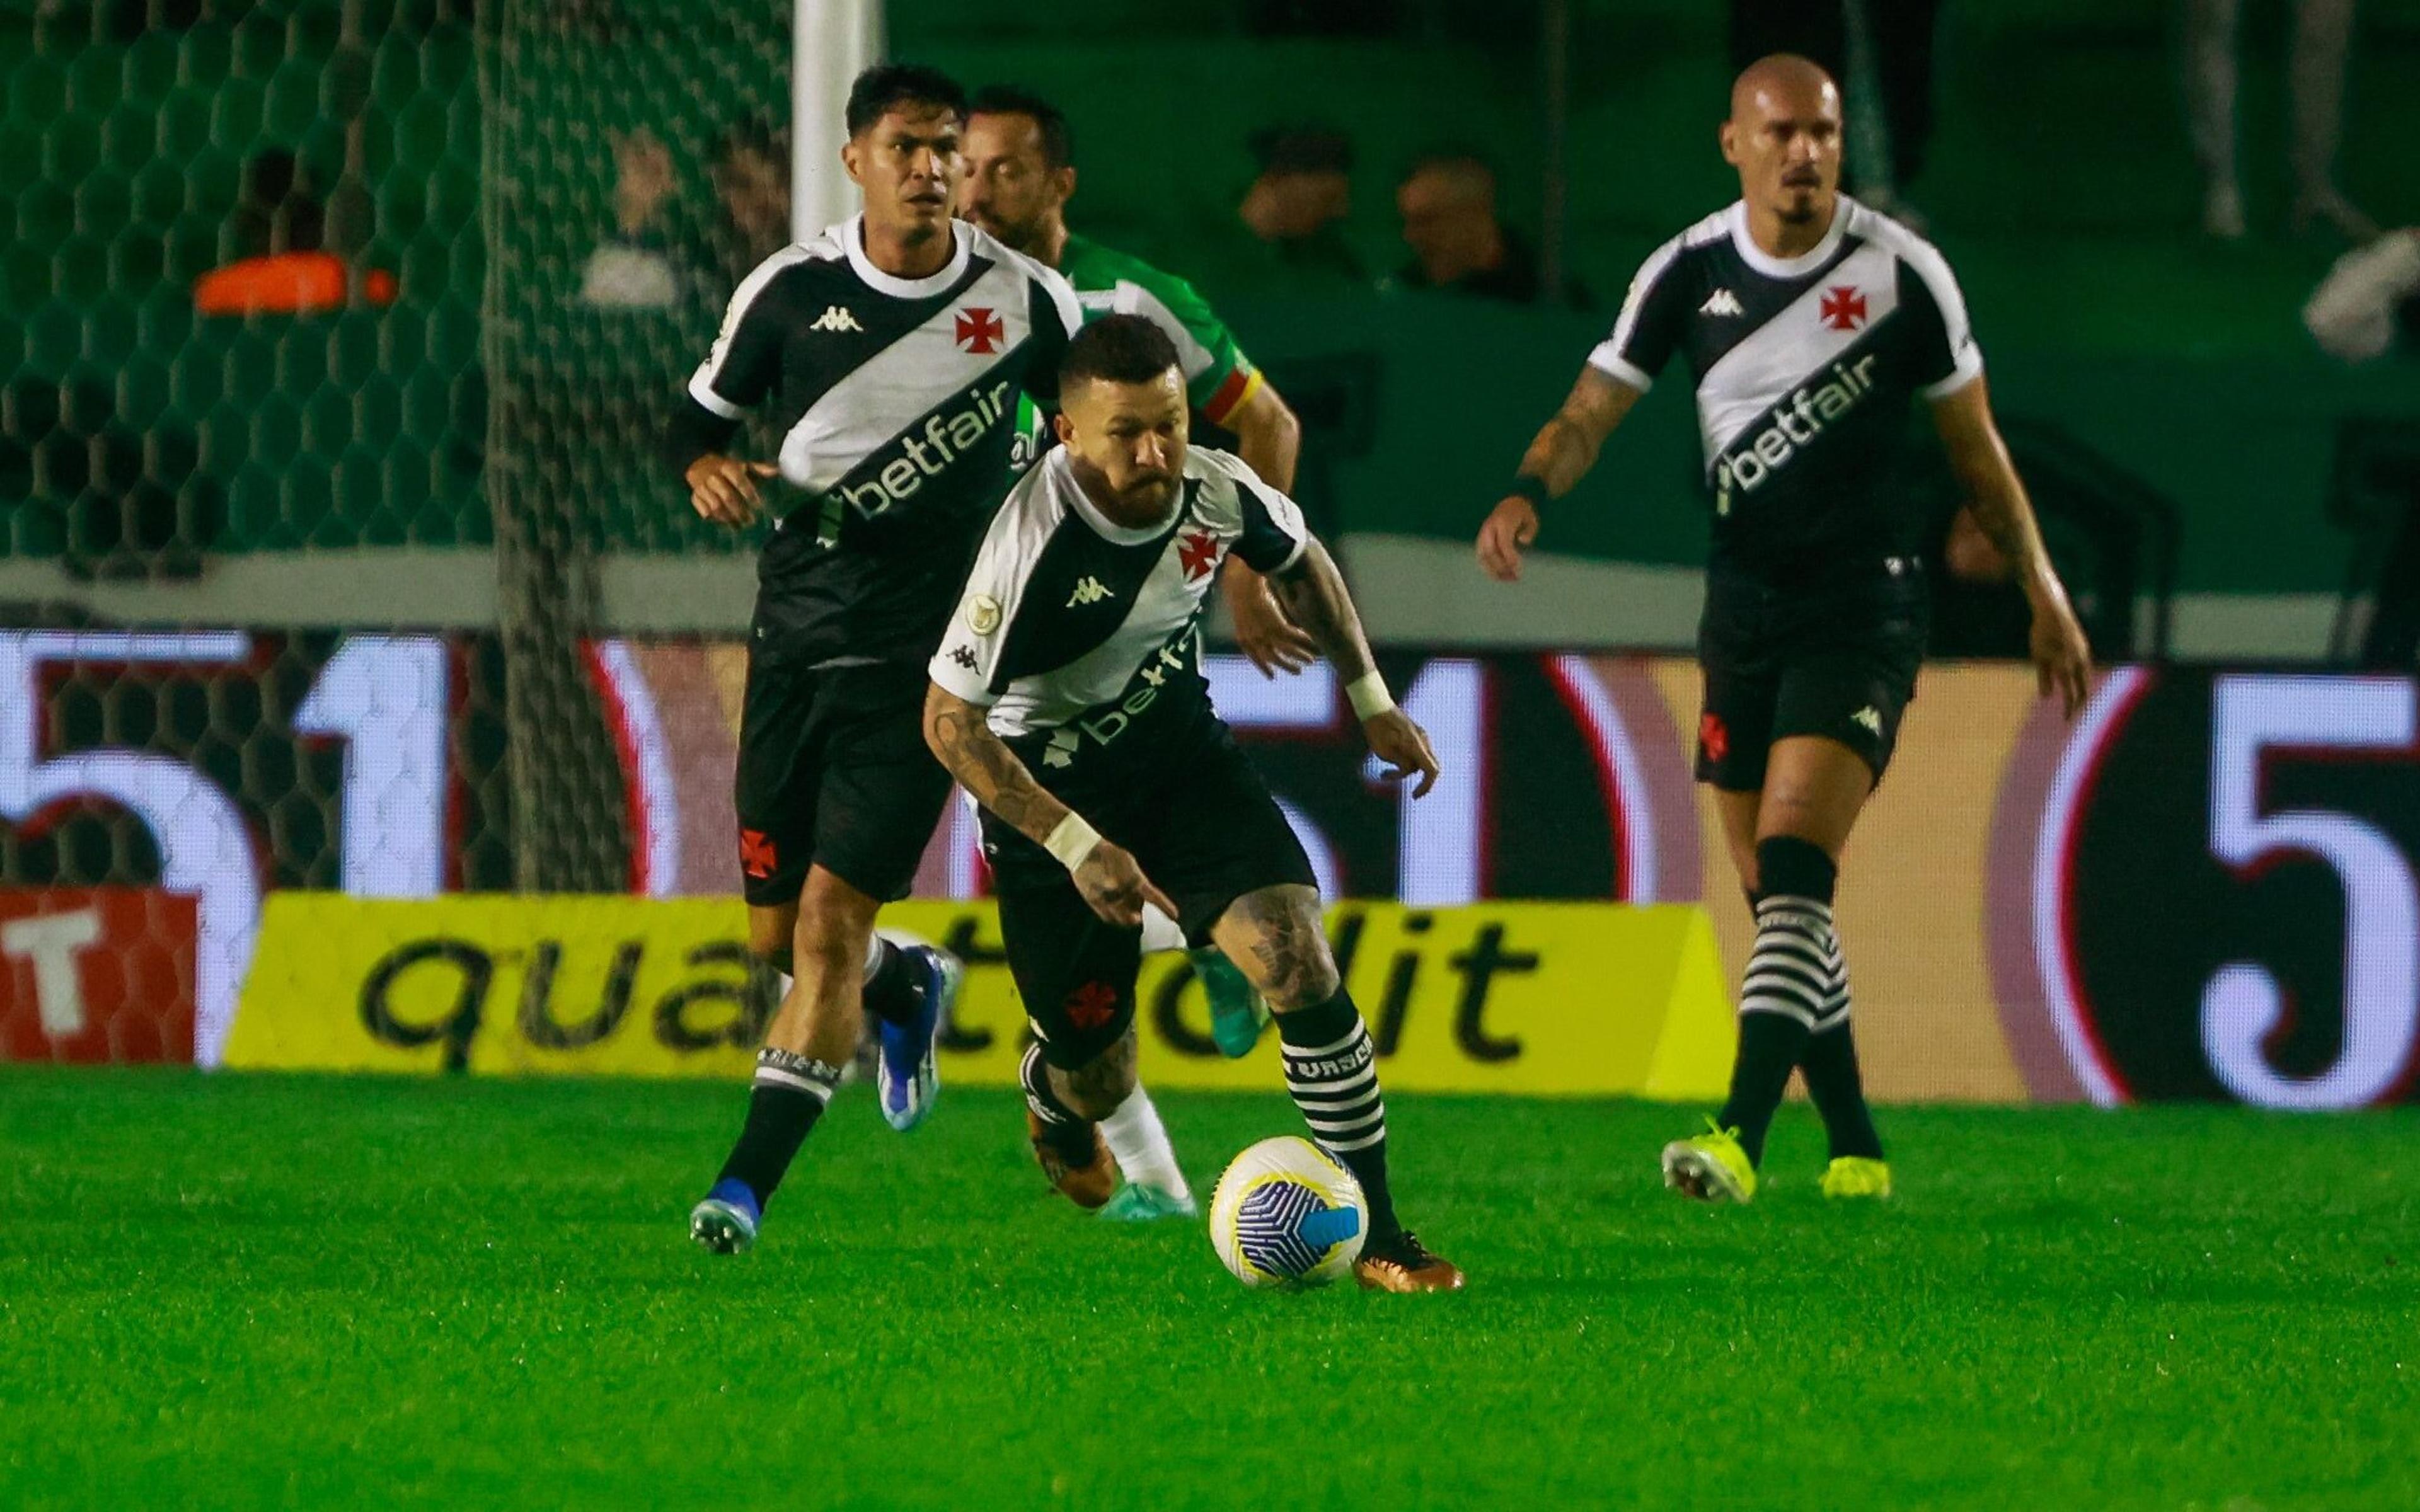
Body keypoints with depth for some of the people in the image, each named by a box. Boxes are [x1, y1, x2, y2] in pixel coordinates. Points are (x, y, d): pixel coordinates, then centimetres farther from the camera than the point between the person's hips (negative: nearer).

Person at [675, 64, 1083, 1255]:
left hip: (926, 651, -3)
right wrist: (710, 469, -12)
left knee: (832, 916, -12)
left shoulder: (1026, 300, -2)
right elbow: (703, 411, 10)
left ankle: (750, 1180, -11)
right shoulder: (791, 290, 0)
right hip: (795, 630, 3)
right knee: (774, 932, 8)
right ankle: (909, 989, 42)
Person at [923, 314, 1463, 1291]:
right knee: (1100, 1087, 6)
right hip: (1050, 787, -4)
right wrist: (1078, 849, -30)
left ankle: (1375, 1236, -8)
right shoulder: (1035, 540, -31)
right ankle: (1052, 1094, 48)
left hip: (1180, 749, 4)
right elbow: (950, 722, -25)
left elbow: (1298, 560, 10)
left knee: (1298, 960, -18)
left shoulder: (1216, 490, -16)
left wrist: (1371, 700, 7)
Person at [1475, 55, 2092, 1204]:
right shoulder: (1689, 273, 1)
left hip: (1862, 604, -5)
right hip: (1742, 607, 5)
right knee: (1774, 900, 7)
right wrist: (1528, 494, -20)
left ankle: (1740, 1141, -30)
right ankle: (1855, 1150, 20)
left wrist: (2042, 591, 7)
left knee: (1793, 873, -20)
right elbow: (1593, 410, 1)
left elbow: (1974, 446, 5)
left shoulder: (1900, 272, -5)